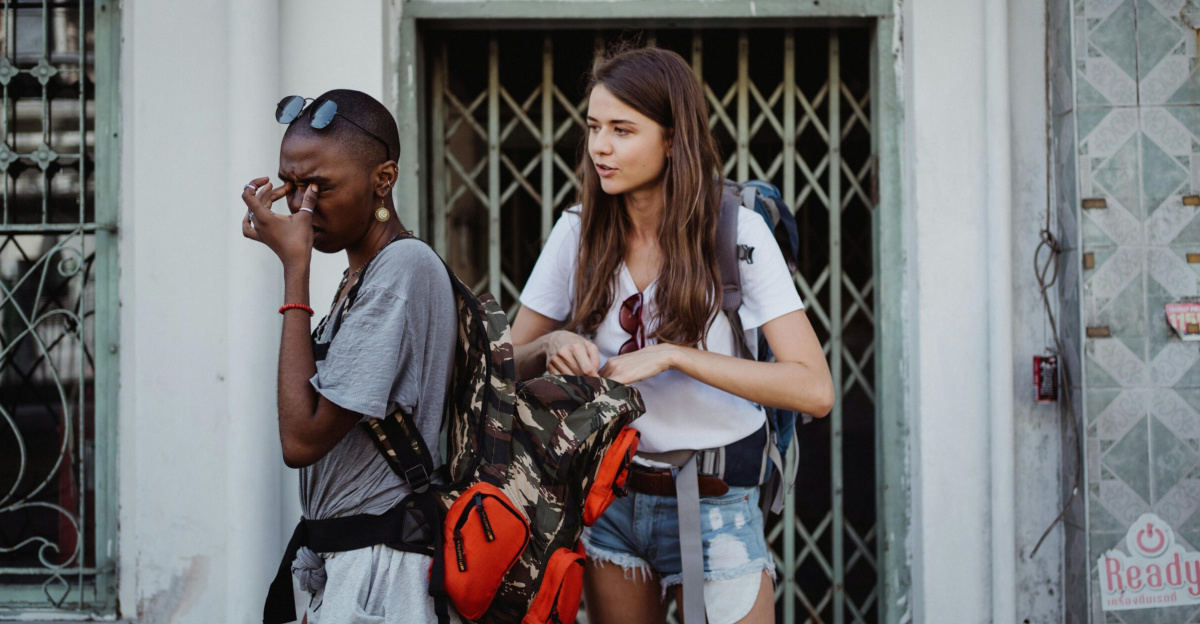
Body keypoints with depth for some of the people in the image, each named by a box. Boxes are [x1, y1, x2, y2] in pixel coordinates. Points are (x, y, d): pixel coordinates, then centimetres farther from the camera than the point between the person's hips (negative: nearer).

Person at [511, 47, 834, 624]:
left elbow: (814, 390, -20)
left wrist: (671, 355, -24)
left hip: (715, 508, -3)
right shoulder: (578, 232, 0)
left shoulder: (736, 232, -12)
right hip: (609, 500, 4)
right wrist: (551, 345, -16)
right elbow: (505, 367, 7)